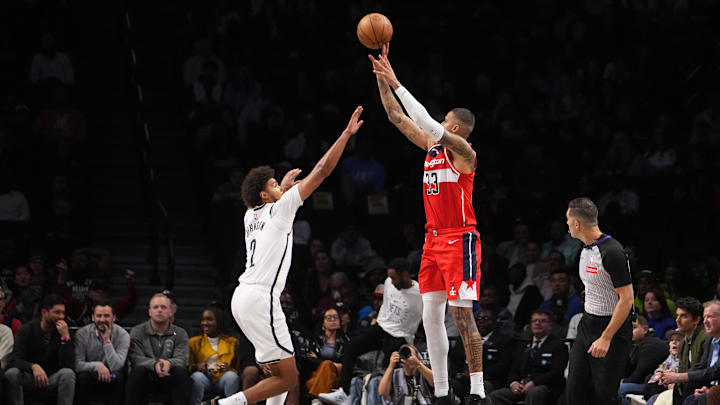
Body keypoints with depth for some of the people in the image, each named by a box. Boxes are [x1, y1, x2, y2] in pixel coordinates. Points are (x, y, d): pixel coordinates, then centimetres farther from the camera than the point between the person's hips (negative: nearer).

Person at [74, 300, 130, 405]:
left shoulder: (122, 335, -9)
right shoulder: (82, 333, -6)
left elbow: (116, 366, -21)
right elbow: (77, 364, -14)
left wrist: (107, 340, -23)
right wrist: (97, 366, -30)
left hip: (111, 381, -1)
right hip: (90, 379, 1)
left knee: (117, 376, -32)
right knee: (82, 376, -31)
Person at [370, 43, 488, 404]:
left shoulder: (463, 151, -10)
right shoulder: (432, 147, 13)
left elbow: (427, 122, -23)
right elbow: (396, 116, 16)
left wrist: (396, 83, -22)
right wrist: (382, 77, 8)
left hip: (459, 240, -9)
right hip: (435, 239, 9)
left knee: (462, 314, -11)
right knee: (431, 316, 5)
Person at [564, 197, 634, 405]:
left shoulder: (612, 252, -20)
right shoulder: (585, 251, 10)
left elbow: (626, 298, -21)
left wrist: (606, 338, -23)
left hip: (612, 329, -9)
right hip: (586, 325, 9)